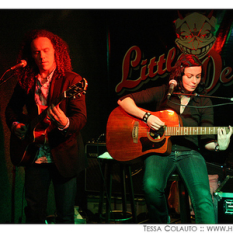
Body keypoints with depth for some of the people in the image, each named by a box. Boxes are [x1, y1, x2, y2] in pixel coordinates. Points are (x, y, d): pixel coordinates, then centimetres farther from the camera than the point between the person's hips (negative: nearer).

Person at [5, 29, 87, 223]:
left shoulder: (72, 80, -8)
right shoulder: (26, 81, 5)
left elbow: (81, 117, -17)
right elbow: (12, 107, 21)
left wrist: (65, 123, -38)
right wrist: (15, 125, 0)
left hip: (64, 157, -4)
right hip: (34, 155, 4)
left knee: (65, 215, 2)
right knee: (33, 211, 10)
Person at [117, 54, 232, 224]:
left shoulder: (204, 103, 14)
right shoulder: (162, 93, 10)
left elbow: (206, 140, 9)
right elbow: (124, 101, 5)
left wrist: (218, 146, -14)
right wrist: (146, 117, -10)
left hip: (189, 152, 1)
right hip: (159, 151, -1)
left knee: (203, 197, -29)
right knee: (151, 186, -31)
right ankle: (161, 223, -2)